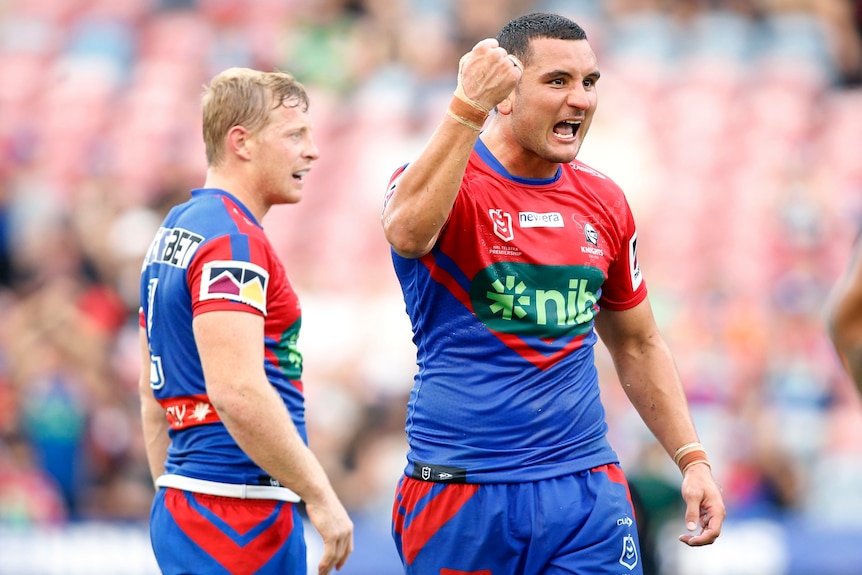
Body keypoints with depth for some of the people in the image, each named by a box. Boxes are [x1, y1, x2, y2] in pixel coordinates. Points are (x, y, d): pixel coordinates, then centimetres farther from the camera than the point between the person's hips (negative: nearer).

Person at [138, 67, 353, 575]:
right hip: (237, 514, -10)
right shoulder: (234, 239, -13)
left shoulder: (174, 233, 17)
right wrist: (320, 495, -19)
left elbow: (153, 397, 22)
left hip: (183, 510, 10)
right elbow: (238, 391, -23)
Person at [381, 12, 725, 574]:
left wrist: (693, 459, 12)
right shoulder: (449, 178, -7)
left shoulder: (603, 202, 9)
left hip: (587, 489, 4)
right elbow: (408, 233, -33)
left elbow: (637, 345, 21)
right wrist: (467, 110, -40)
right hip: (461, 486, -4)